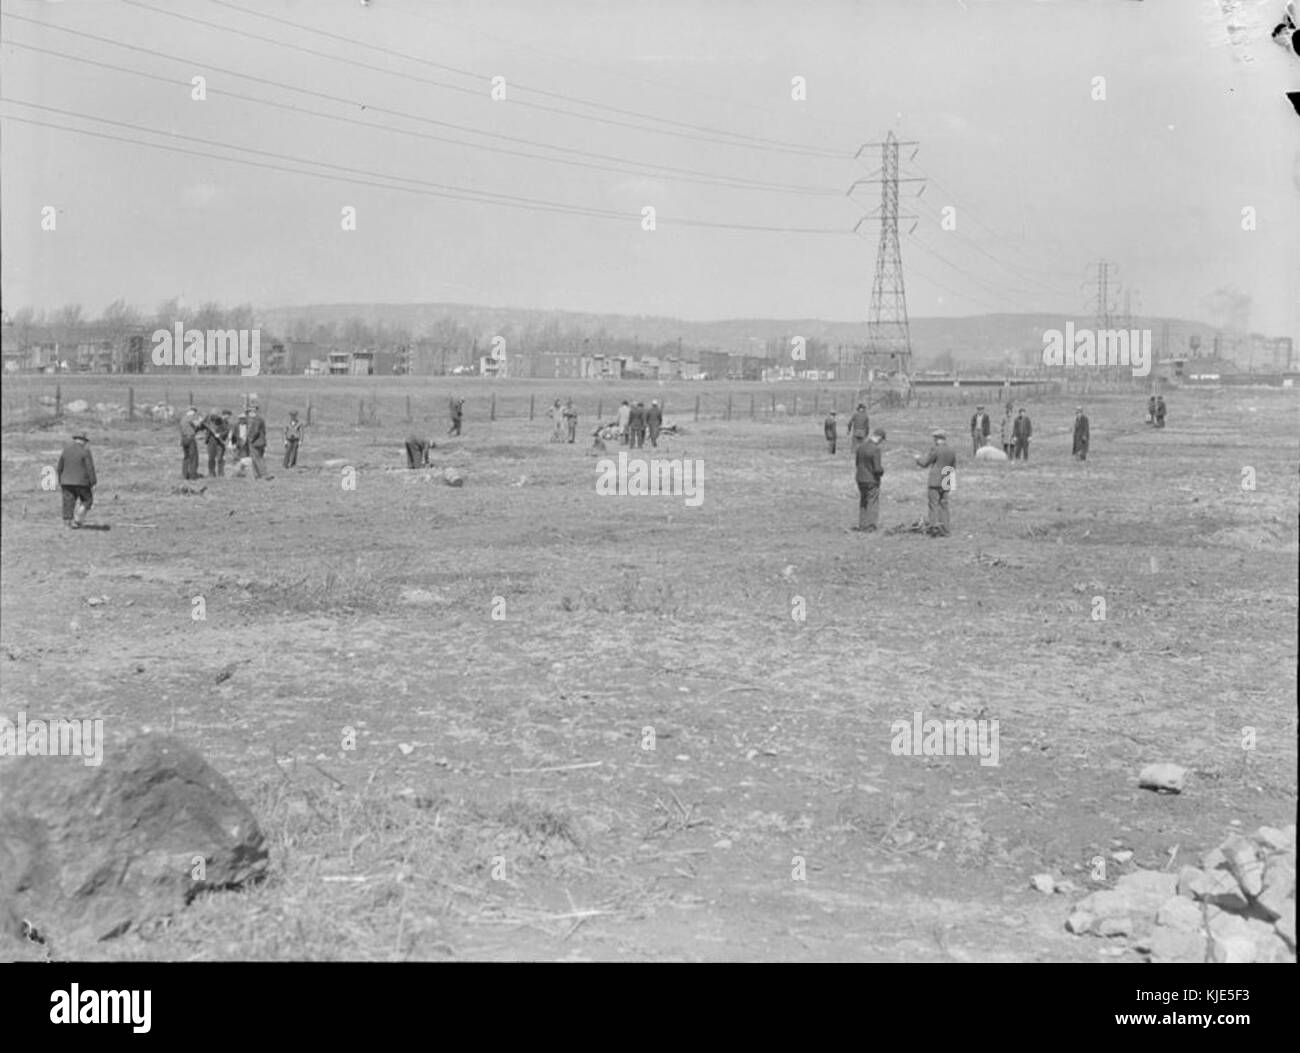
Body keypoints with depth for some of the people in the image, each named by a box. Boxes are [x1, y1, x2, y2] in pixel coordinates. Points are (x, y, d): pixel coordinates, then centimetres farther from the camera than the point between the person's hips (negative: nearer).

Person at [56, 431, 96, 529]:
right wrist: (93, 483, -6)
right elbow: (90, 468, -10)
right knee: (87, 500, 9)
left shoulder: (65, 450, 8)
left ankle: (67, 522, 1)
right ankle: (77, 520, -4)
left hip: (67, 482, 4)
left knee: (68, 502, 6)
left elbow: (59, 468, 12)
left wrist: (60, 481, 21)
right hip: (81, 482, -4)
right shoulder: (85, 451, -7)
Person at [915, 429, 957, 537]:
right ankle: (944, 529, 11)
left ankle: (934, 527, -7)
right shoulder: (952, 451, 5)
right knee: (943, 505, 11)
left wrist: (918, 459, 15)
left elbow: (924, 463, -7)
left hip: (934, 482, -5)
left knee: (933, 504, 0)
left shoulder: (935, 449, -13)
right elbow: (953, 468, 13)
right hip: (946, 483, 5)